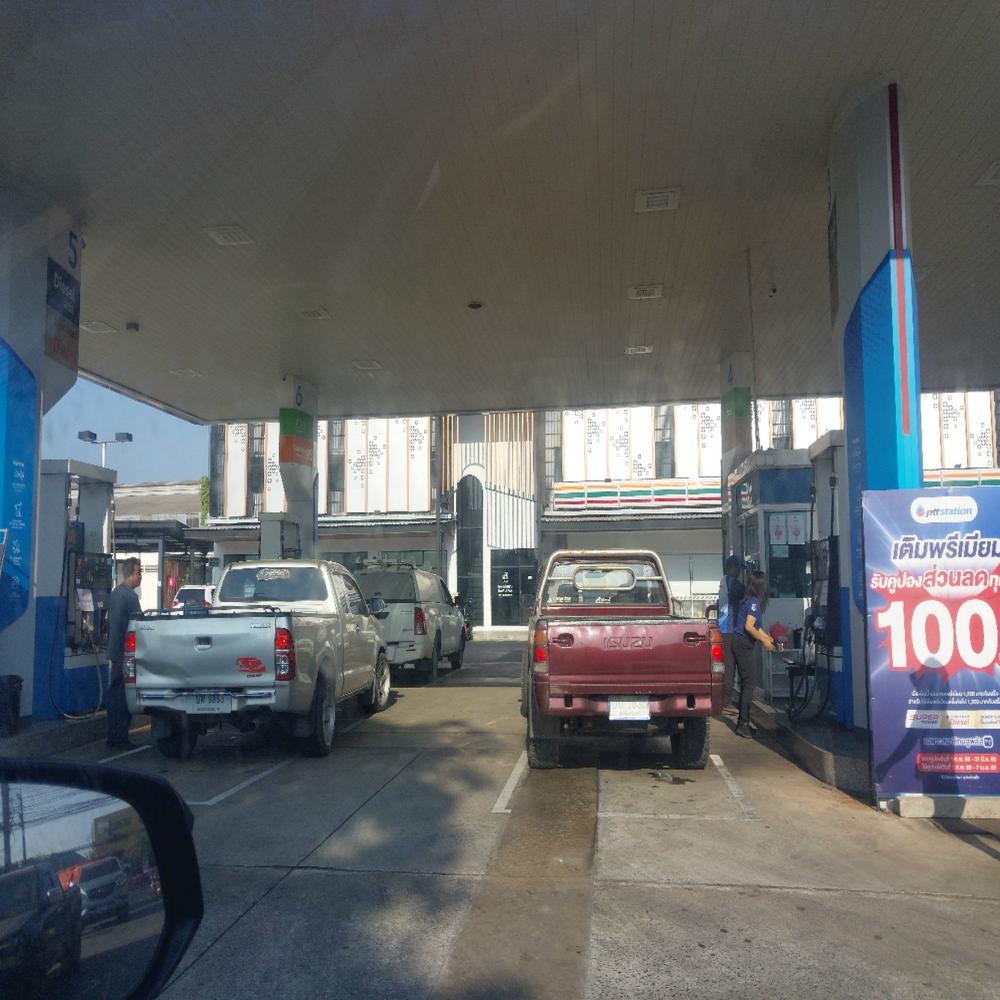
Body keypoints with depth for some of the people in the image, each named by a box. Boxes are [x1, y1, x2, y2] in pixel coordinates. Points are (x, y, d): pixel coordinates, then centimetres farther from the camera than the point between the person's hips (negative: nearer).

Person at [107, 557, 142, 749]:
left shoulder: (115, 593, 13)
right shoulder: (130, 596, -16)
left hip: (113, 653, 9)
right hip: (125, 654, -9)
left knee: (113, 695, 12)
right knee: (123, 697, -4)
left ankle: (113, 738, 18)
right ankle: (121, 740, -1)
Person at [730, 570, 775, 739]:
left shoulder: (751, 600, 14)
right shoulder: (754, 602, -15)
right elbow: (749, 627, -21)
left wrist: (768, 638, 28)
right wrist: (764, 641, -12)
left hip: (742, 644, 10)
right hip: (744, 644, -10)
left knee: (746, 682, 13)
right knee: (750, 682, -9)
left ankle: (743, 721, 19)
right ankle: (743, 724, -8)